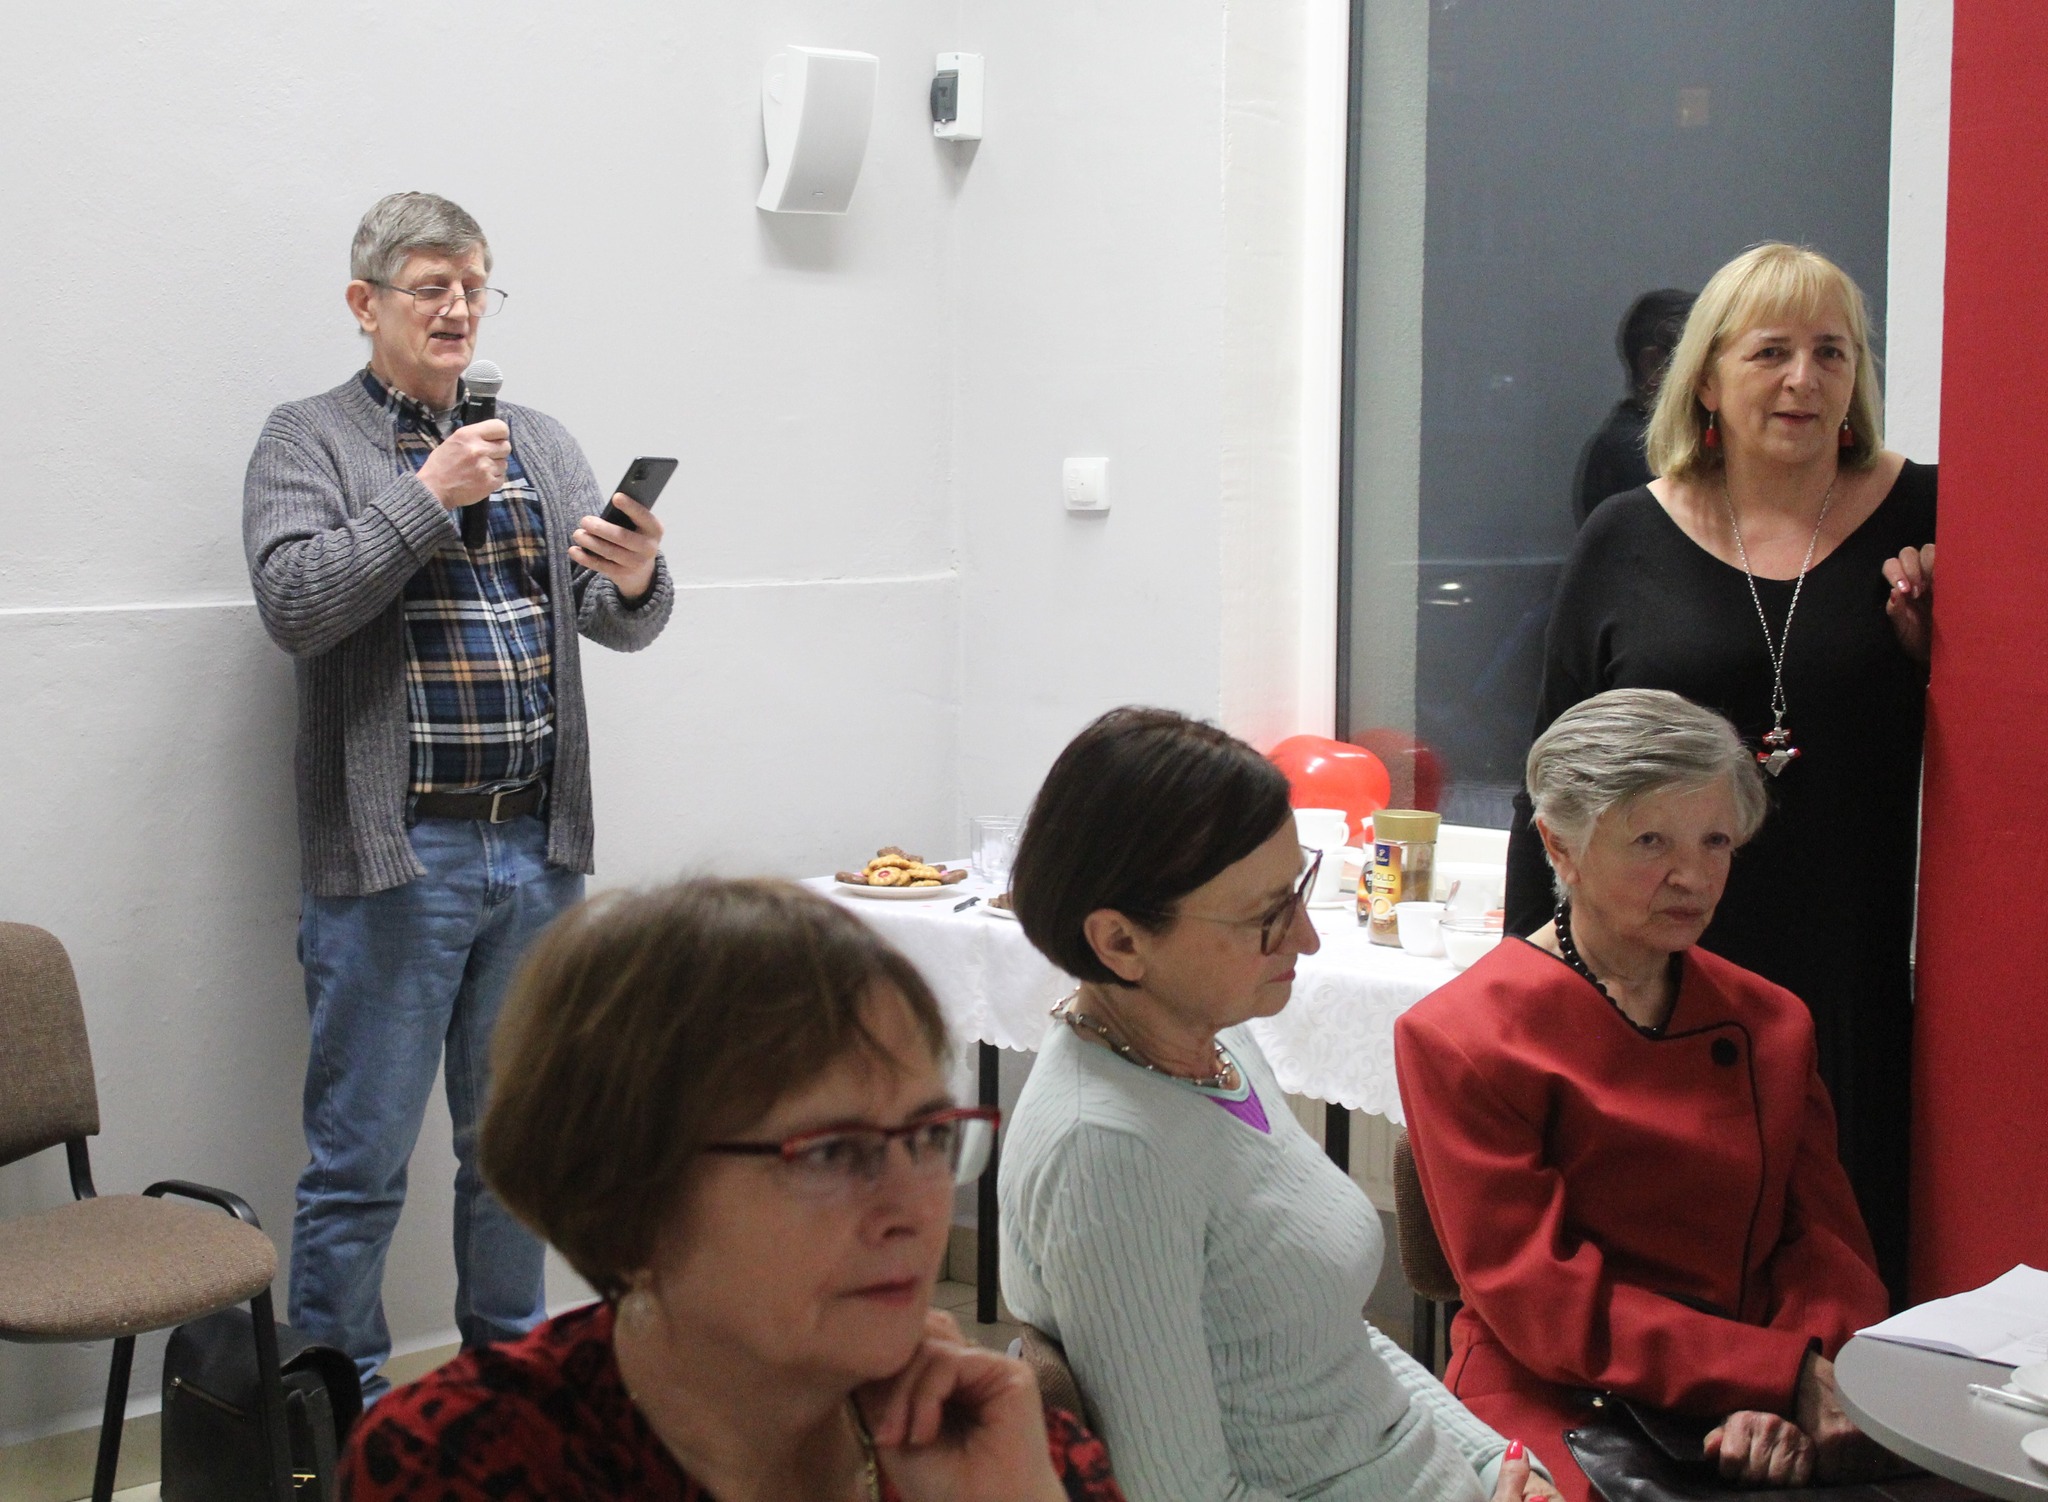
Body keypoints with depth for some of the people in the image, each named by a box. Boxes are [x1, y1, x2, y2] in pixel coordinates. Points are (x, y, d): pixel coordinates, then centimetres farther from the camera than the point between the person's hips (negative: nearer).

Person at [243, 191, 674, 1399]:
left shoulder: (540, 441, 13)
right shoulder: (308, 441, 0)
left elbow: (621, 622, 7)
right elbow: (294, 605, -15)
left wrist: (637, 580, -15)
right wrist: (426, 493, -17)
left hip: (539, 850, 5)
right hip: (396, 857, -5)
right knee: (362, 1159, 2)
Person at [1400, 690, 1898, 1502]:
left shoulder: (1773, 1024, 13)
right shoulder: (1456, 1037, -4)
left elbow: (1826, 1243, 8)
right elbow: (1538, 1299, -9)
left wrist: (1797, 1401, -13)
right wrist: (1786, 1374, -17)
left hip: (1759, 1423, 4)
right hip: (1557, 1417, -4)